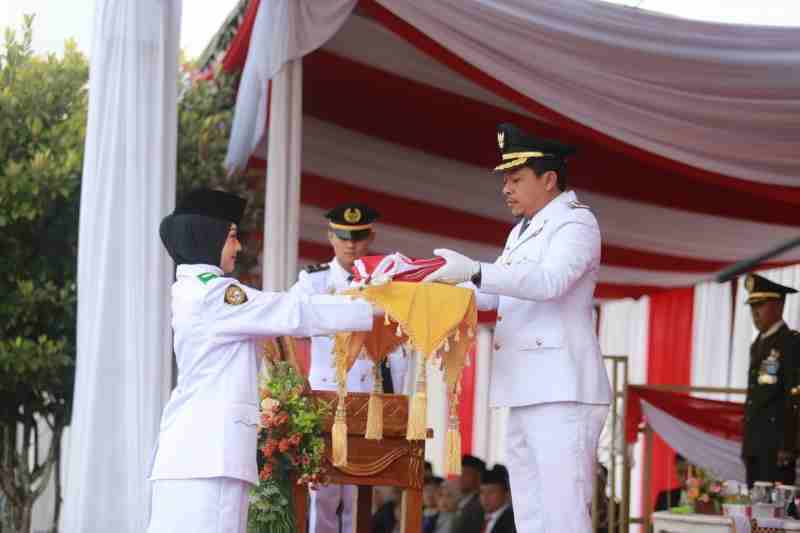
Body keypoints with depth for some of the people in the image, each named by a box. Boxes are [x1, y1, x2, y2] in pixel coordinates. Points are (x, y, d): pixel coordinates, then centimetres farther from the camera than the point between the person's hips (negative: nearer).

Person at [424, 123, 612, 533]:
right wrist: (445, 283, 9)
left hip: (562, 393, -10)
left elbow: (550, 280, -24)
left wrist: (474, 271, -31)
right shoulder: (522, 232, 23)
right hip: (525, 393, 10)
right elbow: (493, 296, 26)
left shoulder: (576, 223, -7)